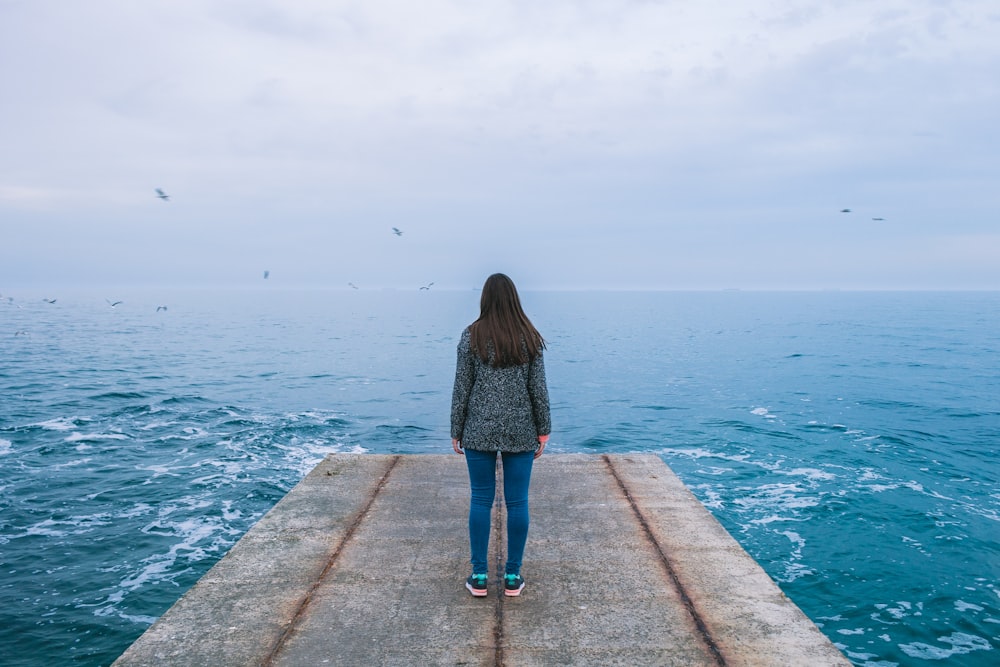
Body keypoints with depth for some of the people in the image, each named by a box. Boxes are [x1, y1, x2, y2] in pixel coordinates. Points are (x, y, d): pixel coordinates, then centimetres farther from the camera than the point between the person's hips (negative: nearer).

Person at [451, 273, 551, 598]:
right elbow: (538, 388, 0)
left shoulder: (472, 336, -5)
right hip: (520, 432, 1)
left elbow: (462, 388, -3)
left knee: (481, 500, 8)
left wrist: (456, 431, 5)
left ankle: (479, 576, 14)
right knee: (517, 502, 8)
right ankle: (512, 576, 16)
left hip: (479, 431, -1)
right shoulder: (530, 337, -1)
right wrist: (543, 430, 9)